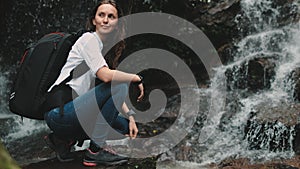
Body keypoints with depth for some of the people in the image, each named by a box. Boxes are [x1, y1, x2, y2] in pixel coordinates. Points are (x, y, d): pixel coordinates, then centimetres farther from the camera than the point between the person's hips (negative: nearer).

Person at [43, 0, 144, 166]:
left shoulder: (107, 49, 17)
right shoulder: (88, 39, -8)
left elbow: (115, 96, 16)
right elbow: (105, 75, -24)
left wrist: (130, 116, 4)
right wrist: (136, 78, -10)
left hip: (76, 111, 9)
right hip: (59, 111, -9)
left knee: (124, 125, 10)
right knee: (118, 86, -18)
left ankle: (64, 139, 11)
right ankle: (96, 150, -12)